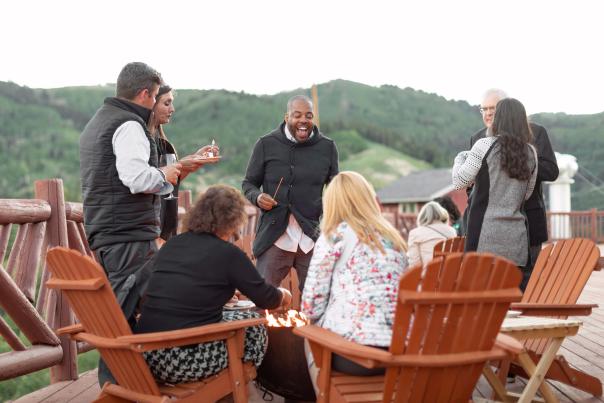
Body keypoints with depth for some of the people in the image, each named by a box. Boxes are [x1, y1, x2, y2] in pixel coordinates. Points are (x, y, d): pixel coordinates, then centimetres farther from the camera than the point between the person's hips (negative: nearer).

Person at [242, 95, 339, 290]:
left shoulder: (327, 147, 6)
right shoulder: (266, 144, 1)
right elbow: (249, 184, 10)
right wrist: (257, 197, -13)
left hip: (313, 238, 2)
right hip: (274, 237, -1)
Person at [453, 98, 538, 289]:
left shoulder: (484, 146, -5)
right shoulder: (530, 152, 8)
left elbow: (459, 182, 0)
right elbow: (527, 194, 17)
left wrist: (460, 157, 17)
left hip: (486, 235, -4)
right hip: (517, 237, 4)